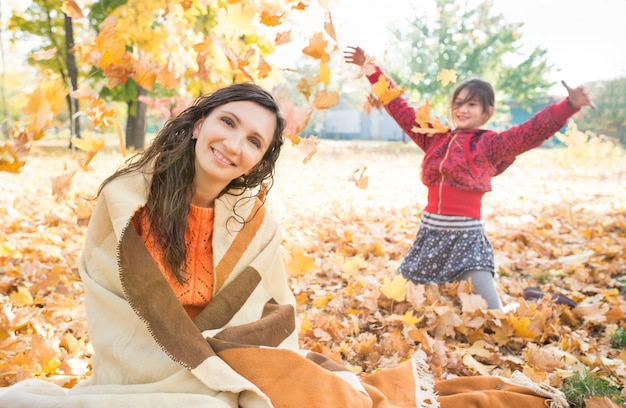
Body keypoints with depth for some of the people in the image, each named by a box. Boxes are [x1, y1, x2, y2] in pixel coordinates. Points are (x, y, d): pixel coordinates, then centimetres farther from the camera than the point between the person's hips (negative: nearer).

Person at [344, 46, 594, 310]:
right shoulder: (435, 137, 8)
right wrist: (373, 72, 9)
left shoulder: (490, 144, -2)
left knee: (490, 311, -12)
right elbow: (400, 109, 11)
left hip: (466, 235, -4)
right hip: (430, 231, 5)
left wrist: (569, 106, -28)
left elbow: (533, 130, -14)